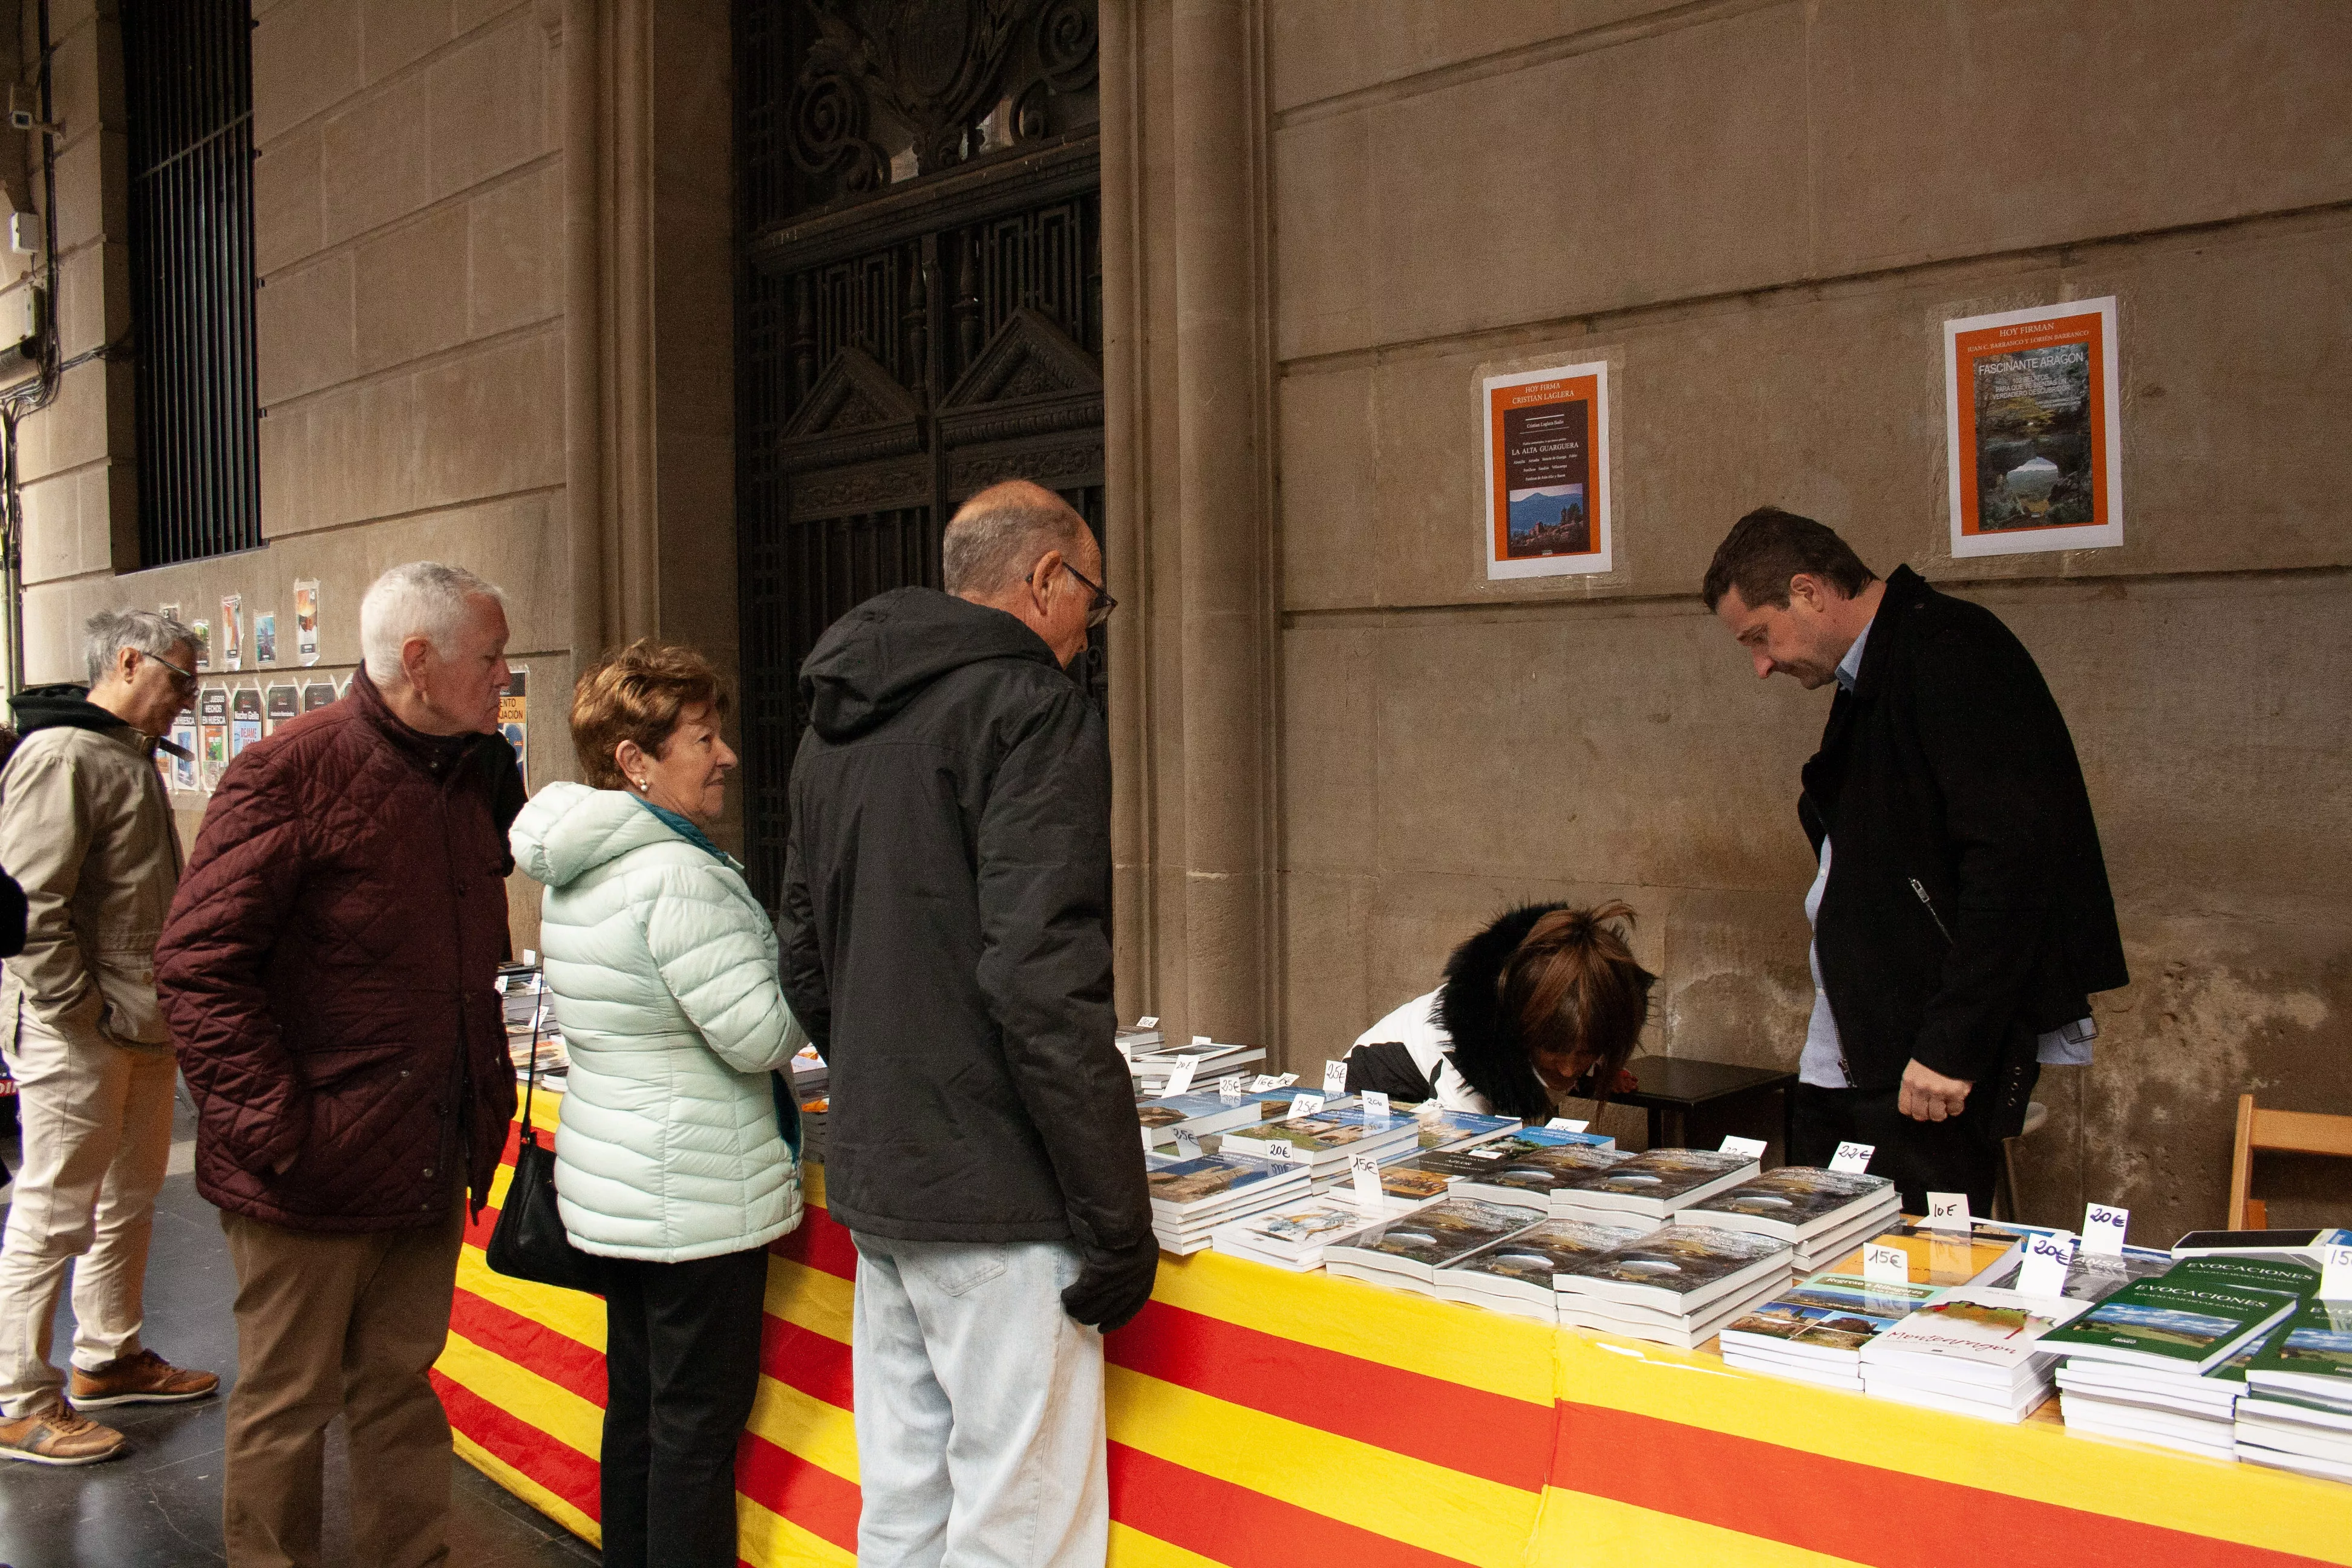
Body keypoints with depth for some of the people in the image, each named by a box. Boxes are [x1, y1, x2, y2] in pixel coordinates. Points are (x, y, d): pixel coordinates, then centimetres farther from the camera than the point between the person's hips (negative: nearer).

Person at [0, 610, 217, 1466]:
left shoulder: (129, 755, 16)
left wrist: (162, 1006, 17)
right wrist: (82, 1012, -19)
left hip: (143, 1030, 10)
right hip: (76, 1038, -10)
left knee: (127, 1203, 19)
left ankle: (108, 1359, 34)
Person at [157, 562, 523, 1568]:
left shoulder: (475, 778, 9)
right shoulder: (289, 776, -13)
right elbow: (196, 966, -15)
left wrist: (484, 1102, 15)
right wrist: (279, 1129, -19)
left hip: (429, 1165, 7)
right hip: (315, 1172, -6)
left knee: (400, 1384, 17)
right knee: (287, 1406, 9)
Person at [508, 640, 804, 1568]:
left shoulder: (576, 869, 9)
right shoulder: (677, 875, -22)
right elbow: (760, 1036, -21)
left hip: (609, 1180, 9)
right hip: (694, 1195, -9)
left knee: (636, 1404, 19)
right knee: (701, 1421, 1)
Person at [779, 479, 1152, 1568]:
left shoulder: (837, 723, 15)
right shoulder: (1032, 710, -12)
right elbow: (1042, 982, -21)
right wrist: (1117, 1217, -16)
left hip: (872, 1184, 9)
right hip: (993, 1196, -9)